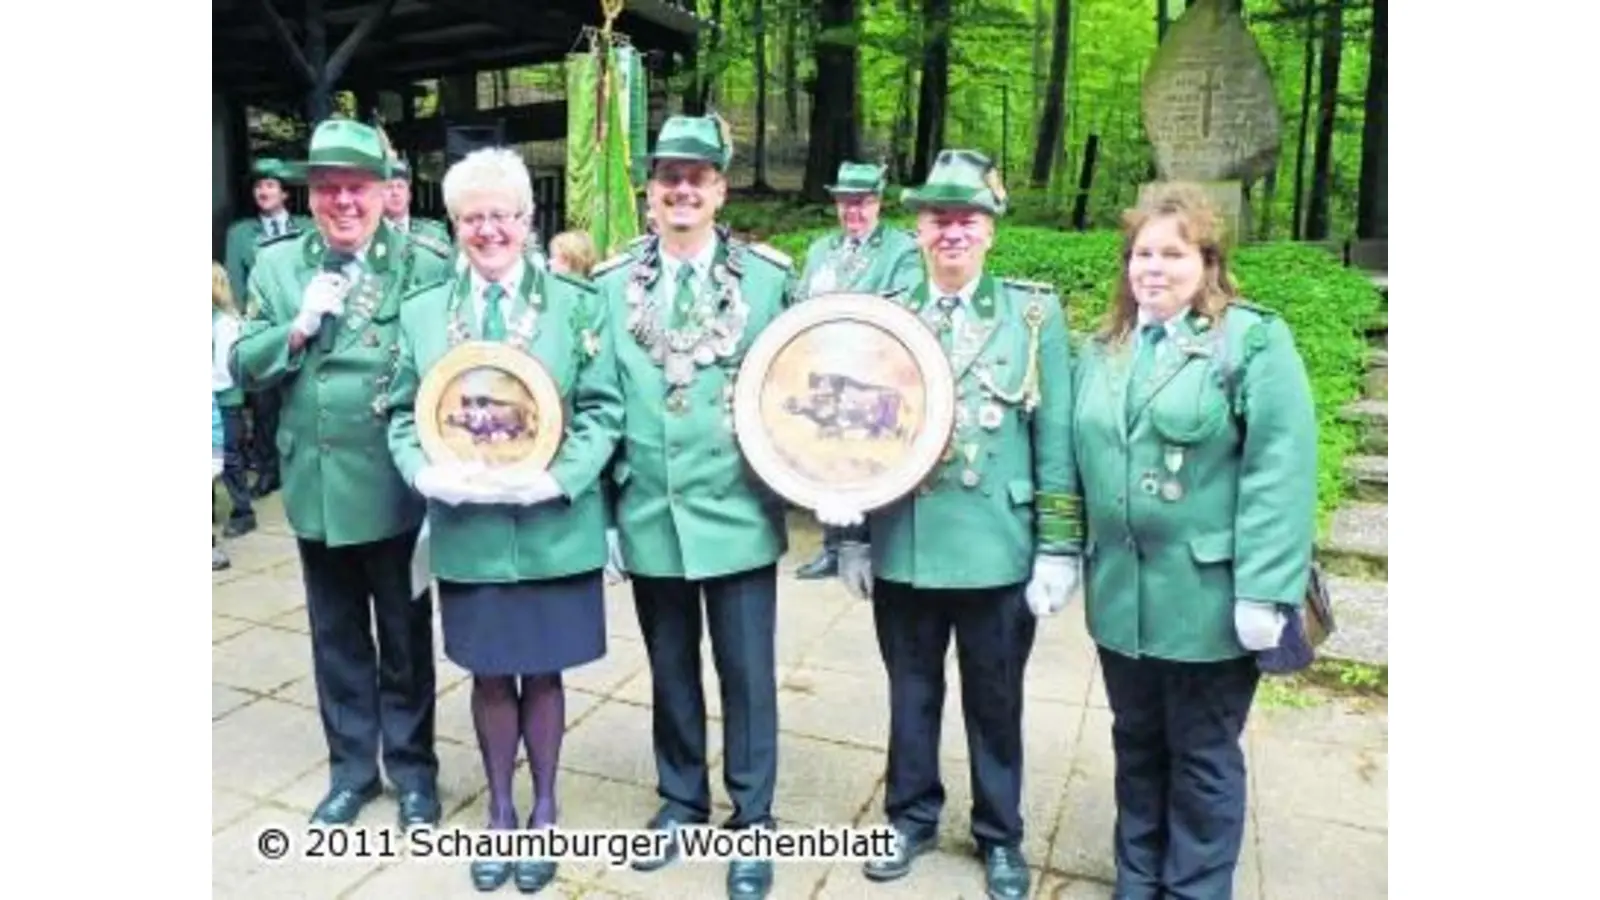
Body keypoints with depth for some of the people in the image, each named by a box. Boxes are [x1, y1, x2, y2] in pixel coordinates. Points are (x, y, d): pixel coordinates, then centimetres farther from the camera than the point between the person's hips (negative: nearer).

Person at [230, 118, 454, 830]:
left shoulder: (426, 268, -7)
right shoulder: (275, 267, 4)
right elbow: (245, 370, 3)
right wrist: (298, 327, -13)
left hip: (396, 485, -3)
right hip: (316, 486, 4)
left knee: (405, 636, 11)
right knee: (337, 635, 16)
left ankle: (412, 767, 29)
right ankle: (351, 767, 33)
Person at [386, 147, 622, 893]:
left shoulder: (577, 305, 0)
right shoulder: (421, 312, 7)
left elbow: (602, 411, -4)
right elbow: (403, 415, 7)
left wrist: (558, 479, -19)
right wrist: (424, 472, -14)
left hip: (553, 527, -1)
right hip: (466, 529, 2)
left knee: (541, 672, 10)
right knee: (489, 675, 13)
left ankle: (544, 811, 31)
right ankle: (499, 811, 33)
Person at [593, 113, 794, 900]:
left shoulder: (770, 276, -1)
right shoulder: (610, 284, 4)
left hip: (739, 511, -2)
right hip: (650, 514, 2)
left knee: (747, 674, 7)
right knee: (670, 670, 17)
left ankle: (752, 821, 25)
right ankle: (681, 801, 36)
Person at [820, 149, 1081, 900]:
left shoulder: (1035, 314, -1)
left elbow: (1057, 440, -3)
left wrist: (1059, 549, -6)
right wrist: (850, 534, 6)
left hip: (997, 550, -1)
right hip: (903, 549, 2)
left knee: (994, 701, 13)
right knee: (911, 693, 16)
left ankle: (999, 836, 33)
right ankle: (911, 817, 36)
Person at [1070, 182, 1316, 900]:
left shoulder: (1254, 340, -8)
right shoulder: (1103, 350, 10)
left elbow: (1280, 471, -15)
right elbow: (1081, 461, 13)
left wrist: (1263, 592, -20)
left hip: (1207, 597, -5)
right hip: (1121, 592, 5)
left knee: (1202, 757, 11)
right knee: (1137, 746, 19)